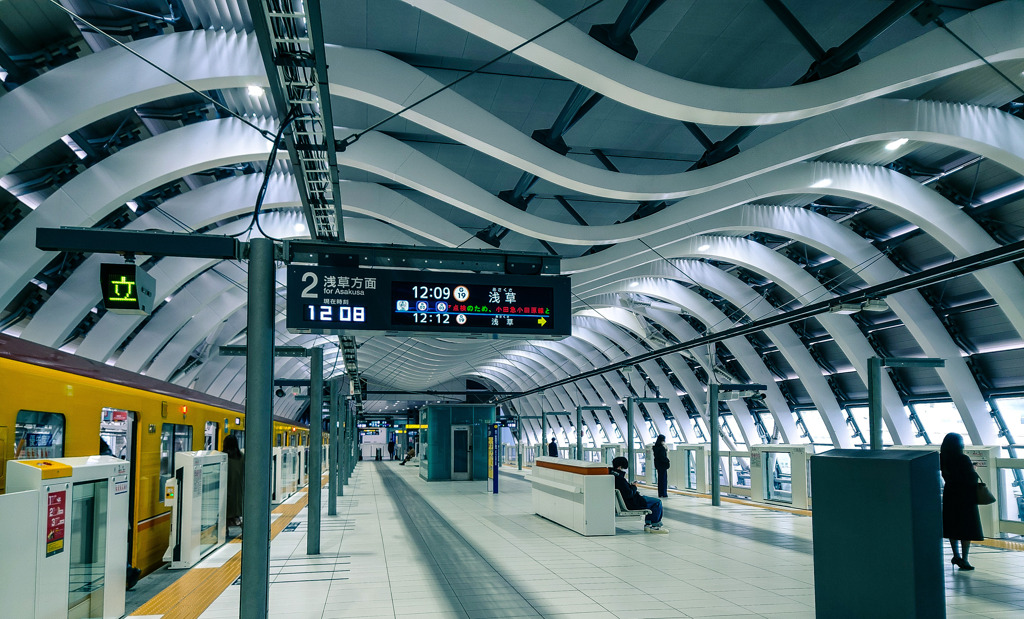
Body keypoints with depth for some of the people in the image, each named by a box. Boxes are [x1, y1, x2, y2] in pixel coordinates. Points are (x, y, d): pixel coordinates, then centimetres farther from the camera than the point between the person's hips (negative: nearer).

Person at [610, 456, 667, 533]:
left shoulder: (612, 475, 7)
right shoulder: (620, 479, -26)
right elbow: (629, 494, -27)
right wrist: (634, 487, -11)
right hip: (631, 504, -11)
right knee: (657, 502, -3)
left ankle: (648, 524, 24)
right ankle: (654, 525, 2)